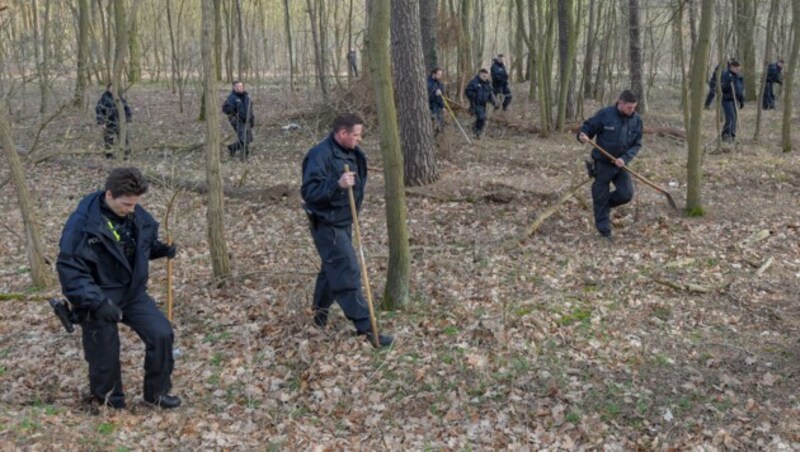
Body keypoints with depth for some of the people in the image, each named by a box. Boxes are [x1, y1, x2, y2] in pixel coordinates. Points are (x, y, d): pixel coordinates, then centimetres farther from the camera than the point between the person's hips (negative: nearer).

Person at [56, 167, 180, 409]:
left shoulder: (137, 215, -4)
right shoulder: (82, 223, -22)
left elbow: (146, 242, 17)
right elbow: (68, 268, -23)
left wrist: (162, 249, -6)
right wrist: (96, 301, -31)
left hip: (133, 292, 5)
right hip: (99, 298, -5)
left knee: (162, 334, -4)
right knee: (106, 356, 5)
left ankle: (157, 391, 15)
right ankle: (109, 403, 32)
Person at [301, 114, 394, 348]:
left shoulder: (352, 153, 6)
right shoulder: (320, 155, -22)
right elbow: (309, 191, -28)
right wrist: (337, 184, -38)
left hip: (344, 222, 9)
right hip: (327, 225, -9)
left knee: (333, 269, 21)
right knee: (348, 273, -9)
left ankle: (320, 310, 40)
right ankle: (365, 327, -8)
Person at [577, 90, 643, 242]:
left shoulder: (636, 120, -3)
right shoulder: (605, 114, -14)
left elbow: (637, 144, -1)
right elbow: (588, 127, -5)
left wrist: (625, 158, -17)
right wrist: (582, 135, -28)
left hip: (621, 164, 3)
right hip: (602, 163, -3)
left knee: (626, 194, -7)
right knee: (601, 198, 3)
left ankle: (605, 204, 24)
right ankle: (604, 231, 17)